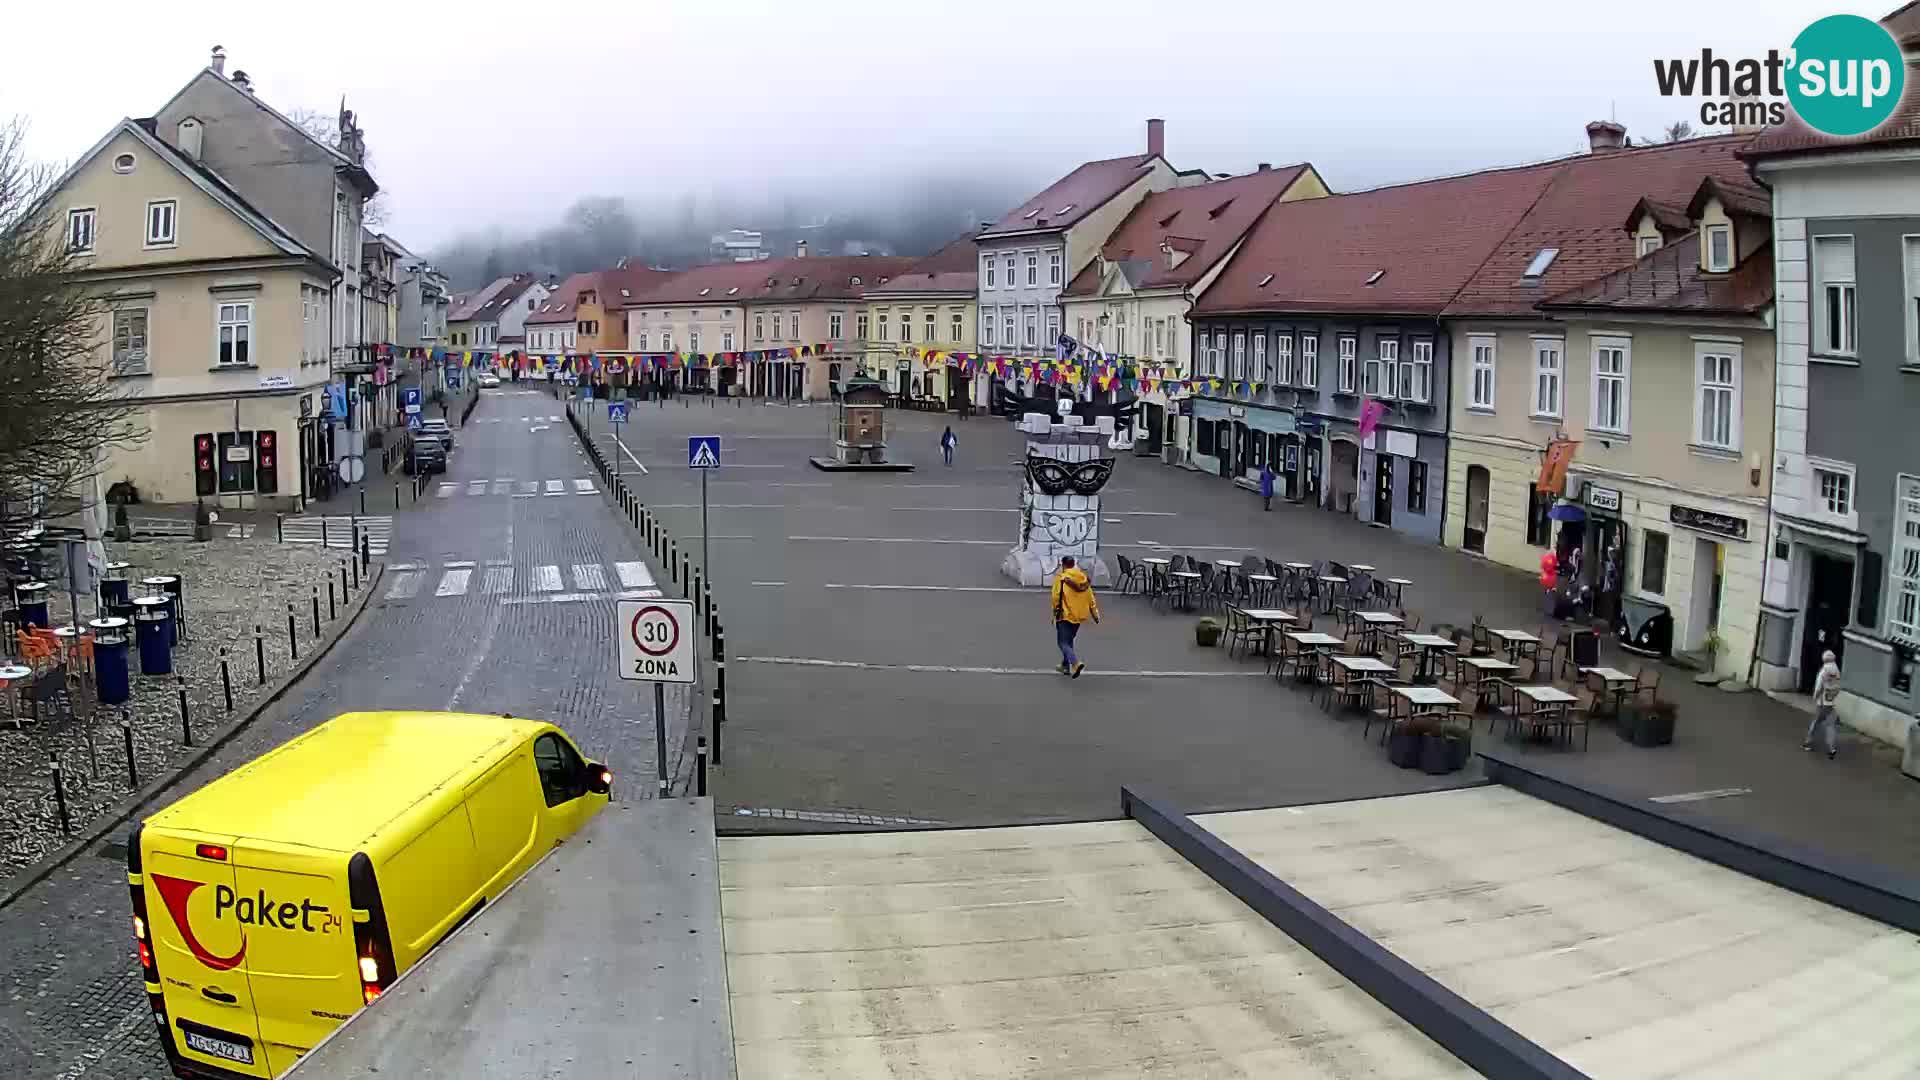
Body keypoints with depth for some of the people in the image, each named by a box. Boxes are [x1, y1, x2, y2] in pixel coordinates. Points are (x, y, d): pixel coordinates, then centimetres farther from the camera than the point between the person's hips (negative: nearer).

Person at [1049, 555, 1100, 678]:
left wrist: (1055, 614, -1)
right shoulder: (1083, 578, 6)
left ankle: (1076, 663, -23)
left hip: (1065, 616, -6)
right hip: (1079, 616, 6)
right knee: (1069, 640, 22)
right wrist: (1095, 614, 14)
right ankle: (1066, 666, 27)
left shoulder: (1061, 578, -10)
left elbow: (1056, 598, -12)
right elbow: (1091, 598, 8)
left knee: (1063, 642, -2)